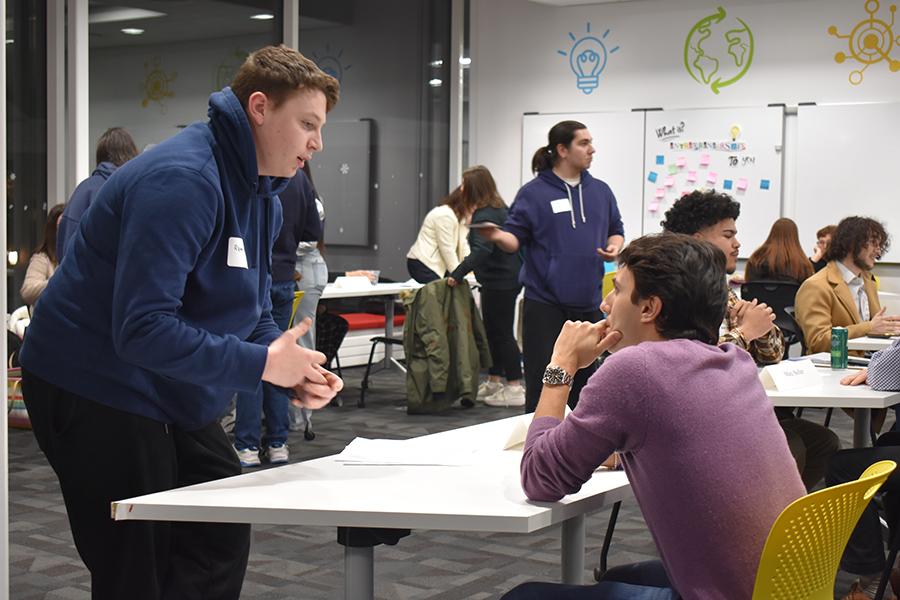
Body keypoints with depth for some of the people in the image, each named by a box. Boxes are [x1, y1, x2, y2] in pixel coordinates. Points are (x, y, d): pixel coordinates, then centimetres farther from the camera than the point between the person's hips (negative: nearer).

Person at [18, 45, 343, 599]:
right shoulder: (181, 180, -25)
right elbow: (142, 330, -31)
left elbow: (253, 313, 14)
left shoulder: (264, 195, 7)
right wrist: (262, 364, -26)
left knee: (220, 549, 14)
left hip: (173, 398, 10)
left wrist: (296, 370, -6)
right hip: (96, 389, -10)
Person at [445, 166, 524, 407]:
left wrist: (458, 274, -38)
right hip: (506, 279, 10)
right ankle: (494, 383, 23)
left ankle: (515, 388, -2)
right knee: (493, 331, 15)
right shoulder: (498, 208, 14)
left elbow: (482, 250, -32)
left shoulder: (485, 215, -18)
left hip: (500, 282, -10)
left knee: (502, 332, -6)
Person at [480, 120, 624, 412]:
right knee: (542, 385, -3)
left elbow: (616, 231, 19)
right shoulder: (533, 193, -4)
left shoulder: (600, 191, 11)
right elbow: (516, 239, -5)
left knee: (582, 382, 13)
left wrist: (614, 247, -3)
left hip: (587, 303, 5)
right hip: (545, 303, -5)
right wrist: (497, 236, -27)